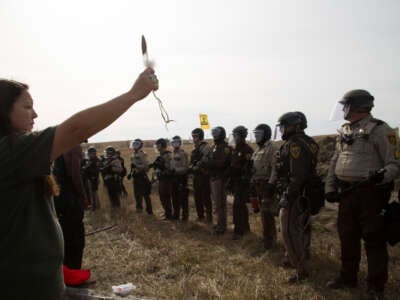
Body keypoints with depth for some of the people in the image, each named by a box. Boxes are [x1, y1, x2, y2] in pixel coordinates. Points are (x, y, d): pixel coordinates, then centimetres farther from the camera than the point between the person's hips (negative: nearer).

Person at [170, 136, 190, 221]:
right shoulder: (172, 154, 12)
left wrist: (176, 170, -22)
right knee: (175, 197, 13)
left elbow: (185, 167, -16)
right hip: (174, 178, 7)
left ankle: (185, 216, 7)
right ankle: (176, 214, 25)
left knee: (183, 198, -2)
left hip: (181, 178, -7)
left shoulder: (183, 153, -11)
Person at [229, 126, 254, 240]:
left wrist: (246, 179, -23)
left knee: (238, 206, -9)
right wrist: (231, 180, 17)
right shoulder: (235, 150, 14)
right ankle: (245, 227, 28)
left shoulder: (247, 150, -13)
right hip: (236, 182, 9)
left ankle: (239, 231, -2)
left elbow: (250, 167, -19)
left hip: (243, 182, -9)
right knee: (241, 205, 16)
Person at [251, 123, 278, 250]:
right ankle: (271, 236, 27)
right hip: (258, 185, 9)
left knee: (266, 212, -8)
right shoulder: (258, 149, 15)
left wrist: (271, 183, -24)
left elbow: (275, 167, -21)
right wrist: (253, 182, 18)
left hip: (267, 184, -9)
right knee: (265, 211, 16)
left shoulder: (272, 148, -14)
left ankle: (268, 240, 0)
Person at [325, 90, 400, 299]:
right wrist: (330, 187, 8)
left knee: (373, 239, 3)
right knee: (347, 236, 17)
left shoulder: (379, 130, -10)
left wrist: (383, 175, -32)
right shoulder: (344, 132, 11)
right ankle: (348, 277, 34)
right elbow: (334, 162, 15)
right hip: (346, 193, 7)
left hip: (370, 193, -7)